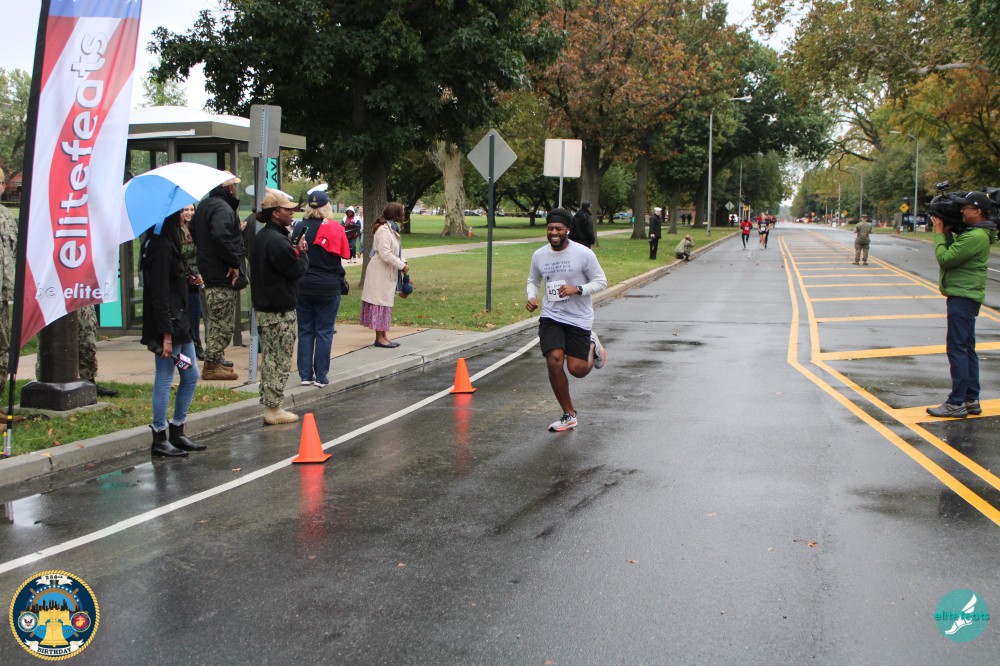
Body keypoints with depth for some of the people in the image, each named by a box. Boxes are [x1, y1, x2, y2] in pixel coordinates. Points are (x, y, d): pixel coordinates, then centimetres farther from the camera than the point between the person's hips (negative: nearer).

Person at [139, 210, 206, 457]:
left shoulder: (169, 242, 13)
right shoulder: (161, 246, -17)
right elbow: (159, 294, -21)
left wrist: (189, 279, 5)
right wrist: (166, 336, -22)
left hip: (180, 321, 10)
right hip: (167, 325, -10)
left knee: (191, 375, 15)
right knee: (164, 380, -1)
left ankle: (177, 432, 25)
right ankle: (160, 439, 9)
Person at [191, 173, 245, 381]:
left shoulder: (204, 206, 15)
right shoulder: (223, 208, -18)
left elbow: (194, 231, 25)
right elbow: (221, 236, -33)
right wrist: (234, 262, -25)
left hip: (208, 271, 10)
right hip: (222, 275, -10)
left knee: (215, 319, 18)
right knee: (222, 323, -4)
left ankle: (215, 360, 26)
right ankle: (213, 365, -2)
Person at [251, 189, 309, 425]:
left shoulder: (261, 237, 11)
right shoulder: (277, 241, -21)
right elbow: (297, 270, -18)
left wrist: (295, 252, 7)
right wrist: (302, 252, -1)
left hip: (263, 306, 10)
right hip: (280, 311, -10)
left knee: (270, 359, 15)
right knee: (280, 361, -1)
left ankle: (269, 406, 22)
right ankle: (274, 410, 4)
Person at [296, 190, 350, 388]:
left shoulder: (299, 228, -2)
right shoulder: (335, 228, -8)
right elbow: (345, 254, -4)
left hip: (303, 286, 2)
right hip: (328, 287, -2)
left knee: (305, 331, 10)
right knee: (324, 332, 4)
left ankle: (305, 375, 10)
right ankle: (321, 376, 5)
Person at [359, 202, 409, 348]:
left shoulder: (391, 229, 14)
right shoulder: (384, 230, -17)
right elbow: (385, 254, -23)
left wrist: (402, 263, 4)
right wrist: (402, 265, -16)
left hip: (389, 273, 10)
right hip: (380, 272, -10)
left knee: (386, 303, 13)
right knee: (380, 303, -5)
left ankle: (384, 335, 19)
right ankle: (379, 338, -1)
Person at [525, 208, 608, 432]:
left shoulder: (584, 254, -11)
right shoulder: (539, 255, 2)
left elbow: (601, 282, -5)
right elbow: (533, 280, 18)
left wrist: (577, 289, -21)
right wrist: (531, 297, -3)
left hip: (579, 319, -2)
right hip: (551, 317, 3)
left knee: (577, 369, -5)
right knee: (554, 361, -15)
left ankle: (592, 347, 33)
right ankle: (569, 415, 3)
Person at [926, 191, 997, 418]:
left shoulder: (975, 237, -20)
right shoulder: (973, 233, 14)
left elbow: (945, 258, -20)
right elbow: (953, 252, 14)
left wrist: (939, 233, -7)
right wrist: (947, 231, 5)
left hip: (963, 297, -11)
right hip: (966, 296, 11)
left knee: (957, 348, -9)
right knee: (967, 349, 14)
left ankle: (956, 403, -7)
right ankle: (971, 399, 20)